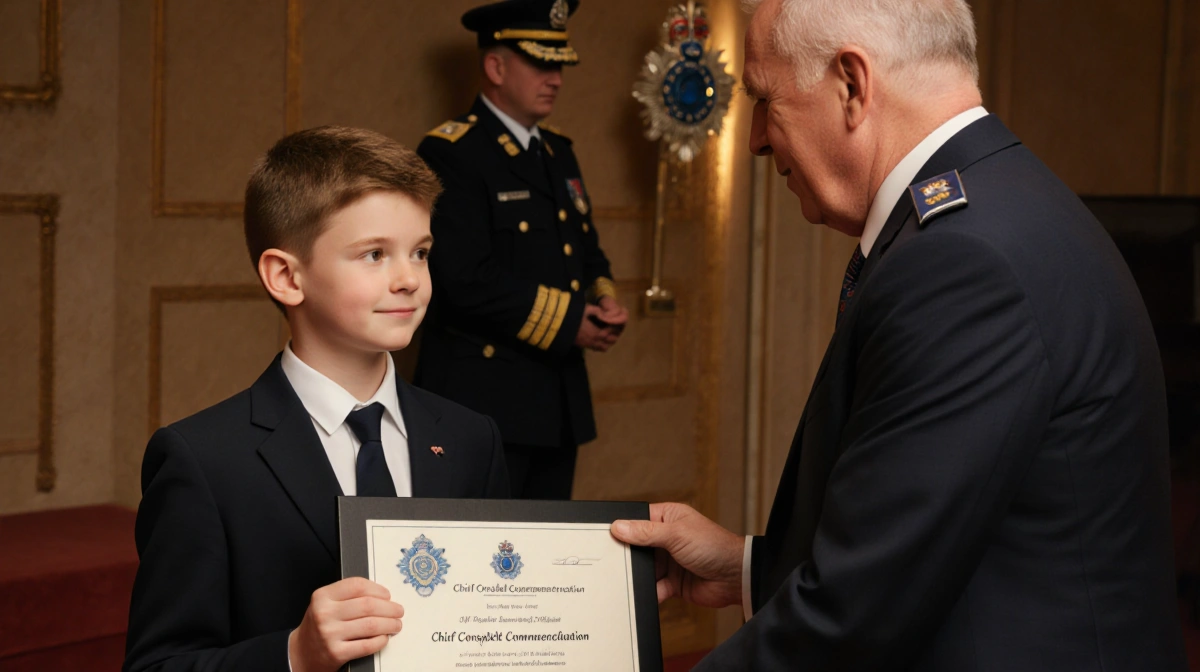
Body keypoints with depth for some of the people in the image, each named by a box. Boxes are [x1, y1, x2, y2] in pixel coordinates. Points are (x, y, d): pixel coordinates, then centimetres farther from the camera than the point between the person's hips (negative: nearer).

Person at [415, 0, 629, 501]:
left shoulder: (558, 152, 16)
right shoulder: (450, 154, -12)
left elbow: (587, 251, 22)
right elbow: (468, 279, -21)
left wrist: (603, 300, 0)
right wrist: (567, 323, -16)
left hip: (559, 398, 9)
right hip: (484, 398, -9)